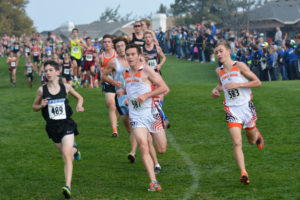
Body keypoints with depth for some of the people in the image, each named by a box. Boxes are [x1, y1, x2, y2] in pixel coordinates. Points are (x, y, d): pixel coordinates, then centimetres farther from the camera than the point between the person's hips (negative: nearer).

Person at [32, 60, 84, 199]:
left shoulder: (66, 87, -2)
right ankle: (74, 149, 54)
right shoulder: (42, 90, -3)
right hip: (52, 127, 2)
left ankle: (68, 186, -21)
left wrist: (79, 105, -5)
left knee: (66, 155, -16)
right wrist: (41, 105, -12)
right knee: (66, 154, 15)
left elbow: (79, 97, 15)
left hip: (66, 125, -2)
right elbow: (34, 106, 9)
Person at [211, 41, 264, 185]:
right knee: (237, 143, -15)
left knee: (251, 140, 16)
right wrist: (216, 90, 5)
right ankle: (243, 173, -16)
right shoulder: (219, 71, 6)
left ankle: (257, 135, 54)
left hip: (246, 107, -2)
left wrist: (238, 84, -17)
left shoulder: (239, 66, -7)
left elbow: (257, 82, -8)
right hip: (231, 110, 2)